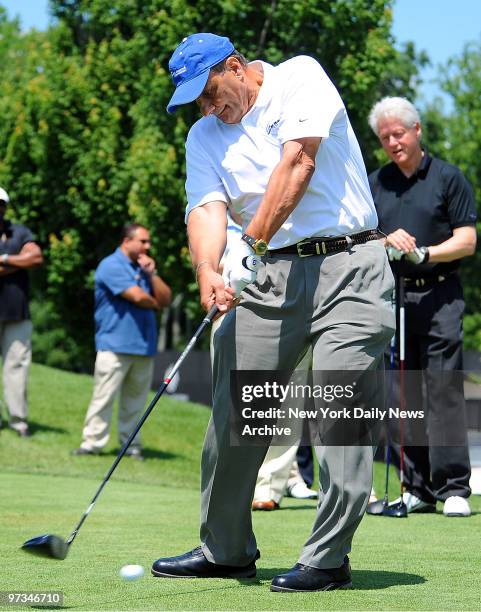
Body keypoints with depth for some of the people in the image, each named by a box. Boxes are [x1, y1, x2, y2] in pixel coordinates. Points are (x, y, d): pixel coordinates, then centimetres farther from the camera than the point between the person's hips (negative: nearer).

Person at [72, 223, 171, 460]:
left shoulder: (144, 267, 19)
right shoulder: (111, 266, -6)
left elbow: (165, 299, 12)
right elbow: (137, 296, -15)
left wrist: (152, 273, 1)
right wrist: (154, 303, 6)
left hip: (144, 345, 7)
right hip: (115, 344, -7)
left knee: (135, 400, 7)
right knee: (104, 396, -6)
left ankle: (130, 444, 12)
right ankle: (92, 442, -3)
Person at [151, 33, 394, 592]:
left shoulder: (301, 78, -1)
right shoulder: (205, 136, 13)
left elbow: (297, 164, -15)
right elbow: (206, 208, -2)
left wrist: (254, 243, -19)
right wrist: (207, 270, -23)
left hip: (348, 268, -5)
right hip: (272, 275, 5)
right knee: (232, 410, 3)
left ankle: (328, 559, -4)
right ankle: (225, 550, 17)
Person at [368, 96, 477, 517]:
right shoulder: (376, 183, 15)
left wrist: (425, 253, -16)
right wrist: (387, 242, -10)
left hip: (439, 296, -4)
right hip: (390, 296, 4)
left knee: (445, 391, -9)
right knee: (403, 395, 3)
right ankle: (418, 489, 8)